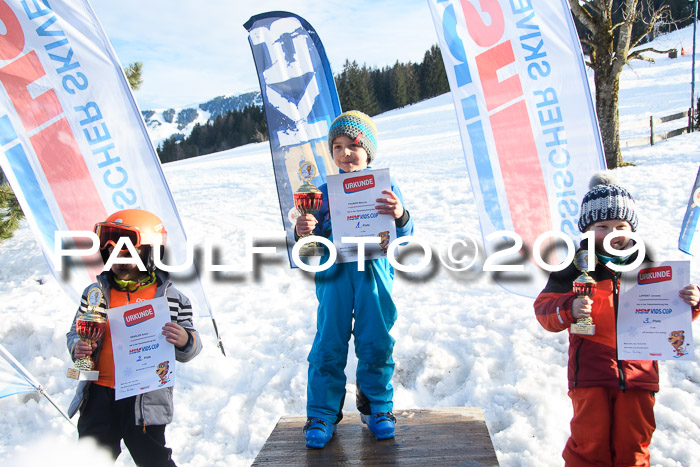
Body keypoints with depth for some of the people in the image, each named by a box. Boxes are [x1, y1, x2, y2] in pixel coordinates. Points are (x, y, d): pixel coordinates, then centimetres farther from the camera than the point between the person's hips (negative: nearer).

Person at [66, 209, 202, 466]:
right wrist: (77, 347, -10)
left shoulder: (171, 298, -3)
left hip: (146, 399, -2)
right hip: (100, 394, 3)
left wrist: (185, 341, -23)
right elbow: (75, 332, 13)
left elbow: (187, 352, 1)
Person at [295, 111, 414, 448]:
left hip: (373, 270, 0)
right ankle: (322, 414, 15)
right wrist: (303, 232, -16)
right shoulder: (324, 191, 8)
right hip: (334, 272, 1)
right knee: (329, 342, 2)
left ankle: (377, 407, 25)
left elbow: (404, 236, -3)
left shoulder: (386, 188, 5)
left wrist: (400, 217, -25)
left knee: (376, 341, 5)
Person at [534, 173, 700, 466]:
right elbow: (544, 307, -6)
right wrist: (570, 310, -24)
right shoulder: (576, 268, -4)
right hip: (590, 374, -2)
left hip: (638, 373, 3)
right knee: (590, 442, 4)